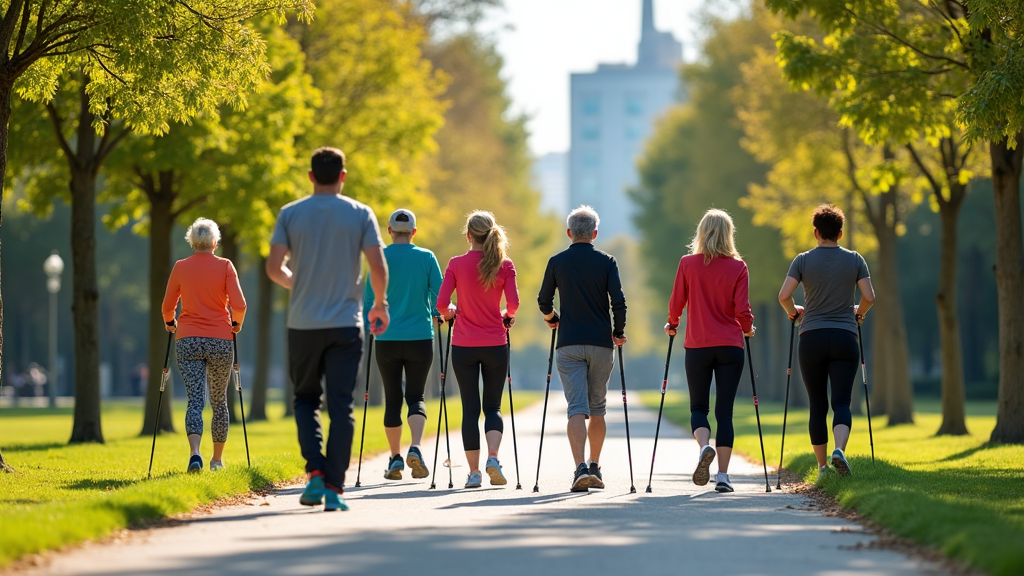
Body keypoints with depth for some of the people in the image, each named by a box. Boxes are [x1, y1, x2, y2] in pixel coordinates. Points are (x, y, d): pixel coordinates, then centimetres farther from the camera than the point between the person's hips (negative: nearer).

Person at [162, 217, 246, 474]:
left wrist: (170, 323, 26)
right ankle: (217, 459, 23)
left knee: (194, 400, -5)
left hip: (187, 340, 0)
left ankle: (195, 453, -27)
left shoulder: (181, 267, 2)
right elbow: (239, 305, -8)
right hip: (220, 340, 0)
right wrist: (236, 324, 11)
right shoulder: (225, 266, -2)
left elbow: (167, 306, 5)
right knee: (219, 401, 15)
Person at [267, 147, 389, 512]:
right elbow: (378, 267, -7)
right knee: (340, 406, 2)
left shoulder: (290, 214, 1)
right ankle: (334, 489, -3)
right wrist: (380, 305, 10)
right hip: (345, 324, -1)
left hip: (303, 324, 1)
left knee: (306, 399, 16)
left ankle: (315, 471, -3)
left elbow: (273, 267, -5)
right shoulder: (360, 215, 0)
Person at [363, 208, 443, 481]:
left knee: (392, 398, 10)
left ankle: (395, 459, 11)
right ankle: (415, 448, -17)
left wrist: (370, 320, 19)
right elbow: (440, 297, 0)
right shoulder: (426, 258, -1)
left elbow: (369, 299, 0)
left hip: (387, 339, 0)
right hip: (420, 338, 0)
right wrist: (436, 315, 20)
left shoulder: (380, 258, -2)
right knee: (415, 396, 7)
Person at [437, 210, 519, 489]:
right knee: (493, 405, 11)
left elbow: (441, 303, -8)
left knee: (470, 406, 5)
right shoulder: (504, 265, -2)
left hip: (464, 345, 0)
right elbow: (513, 302, -9)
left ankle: (474, 472, 2)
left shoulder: (457, 264, -3)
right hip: (495, 344, 0)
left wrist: (449, 313, 14)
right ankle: (493, 457, -12)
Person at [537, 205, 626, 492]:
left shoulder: (557, 262, 3)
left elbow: (544, 301, 7)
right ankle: (594, 468, 20)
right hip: (601, 343, 0)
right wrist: (619, 331, 9)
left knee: (577, 408, -7)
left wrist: (551, 319, 28)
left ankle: (581, 468, -23)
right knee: (597, 408, 15)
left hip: (569, 344, 0)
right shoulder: (606, 262, 0)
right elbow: (618, 301, -7)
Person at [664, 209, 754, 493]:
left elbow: (676, 302, 2)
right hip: (730, 347, 0)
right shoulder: (737, 267, -2)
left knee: (699, 407, 11)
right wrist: (748, 329, 15)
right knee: (724, 411, 4)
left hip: (697, 345, 0)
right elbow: (742, 309, -5)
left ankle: (704, 446, -20)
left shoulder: (687, 264, -1)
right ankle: (722, 476, -2)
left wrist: (672, 324, 22)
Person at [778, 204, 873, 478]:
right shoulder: (854, 260, 4)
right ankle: (839, 449, -30)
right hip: (845, 338, 0)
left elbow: (784, 296, -7)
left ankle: (822, 466, 12)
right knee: (841, 401, -4)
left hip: (812, 338, 0)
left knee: (817, 404, 8)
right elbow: (869, 296, -2)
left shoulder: (803, 260, 2)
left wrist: (794, 312, 13)